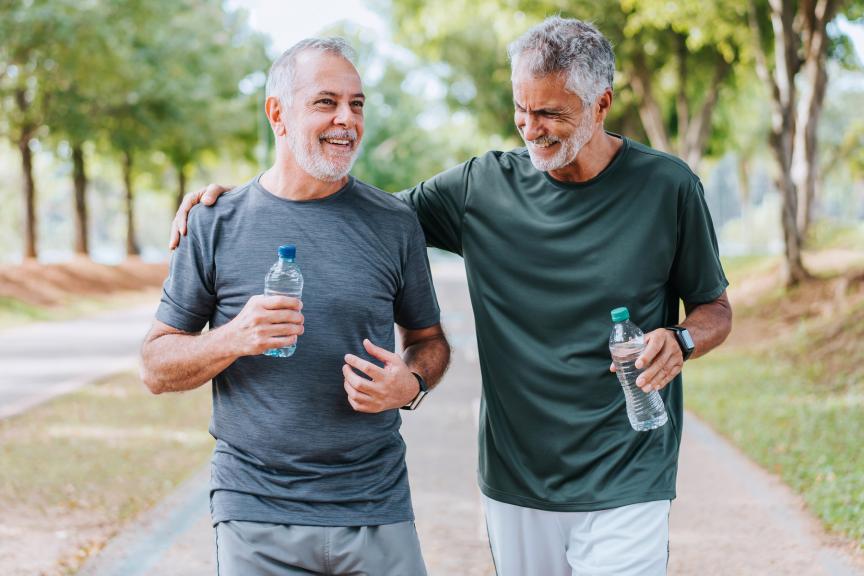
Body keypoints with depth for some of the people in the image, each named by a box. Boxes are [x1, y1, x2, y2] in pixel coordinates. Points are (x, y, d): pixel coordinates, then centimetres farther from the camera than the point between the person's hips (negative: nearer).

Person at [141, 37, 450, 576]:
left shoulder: (395, 223, 2)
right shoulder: (217, 224, -1)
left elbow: (428, 338, 13)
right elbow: (156, 367, 2)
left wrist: (411, 384, -9)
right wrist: (234, 338, -17)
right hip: (253, 513, -1)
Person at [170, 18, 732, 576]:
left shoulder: (667, 187, -4)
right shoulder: (484, 186, 1)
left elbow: (716, 308, 7)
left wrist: (680, 341, -17)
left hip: (625, 488, -2)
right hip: (514, 482, 3)